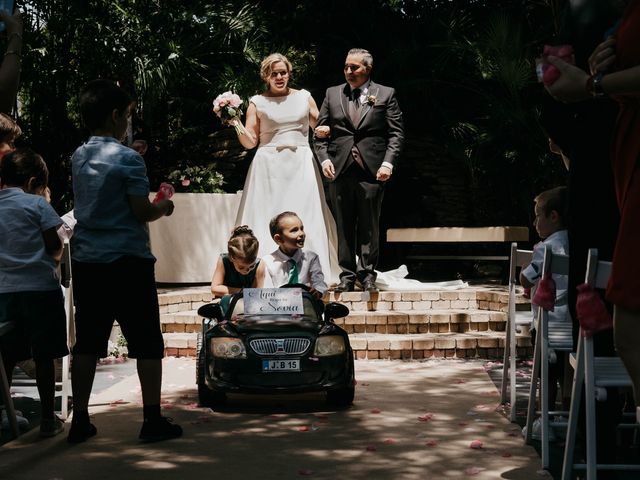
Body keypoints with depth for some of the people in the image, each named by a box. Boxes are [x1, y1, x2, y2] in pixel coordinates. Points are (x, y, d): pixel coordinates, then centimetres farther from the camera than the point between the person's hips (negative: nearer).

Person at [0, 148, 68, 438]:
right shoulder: (36, 203, -5)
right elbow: (54, 246, -4)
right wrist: (54, 258, 15)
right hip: (40, 287, -4)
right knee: (44, 357, 3)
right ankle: (48, 419, 9)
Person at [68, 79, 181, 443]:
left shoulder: (79, 158, 9)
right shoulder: (128, 159, -11)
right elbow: (142, 211, -12)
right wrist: (164, 207, 7)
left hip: (86, 262, 6)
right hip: (127, 260, -6)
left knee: (87, 343, 9)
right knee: (147, 343, 2)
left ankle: (80, 420, 11)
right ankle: (153, 420, 2)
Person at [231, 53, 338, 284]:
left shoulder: (304, 97, 12)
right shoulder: (257, 103, 8)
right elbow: (250, 141, 4)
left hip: (301, 167, 1)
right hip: (269, 167, -1)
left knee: (305, 221, -3)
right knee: (267, 221, -5)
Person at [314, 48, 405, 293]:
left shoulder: (385, 94, 7)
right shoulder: (332, 94, 13)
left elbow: (396, 133, 3)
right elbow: (320, 132, 13)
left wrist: (388, 163, -8)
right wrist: (324, 158, -2)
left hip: (372, 170, -2)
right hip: (340, 170, 2)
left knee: (369, 227, 1)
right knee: (344, 227, 3)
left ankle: (367, 275, 7)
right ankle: (347, 276, 8)